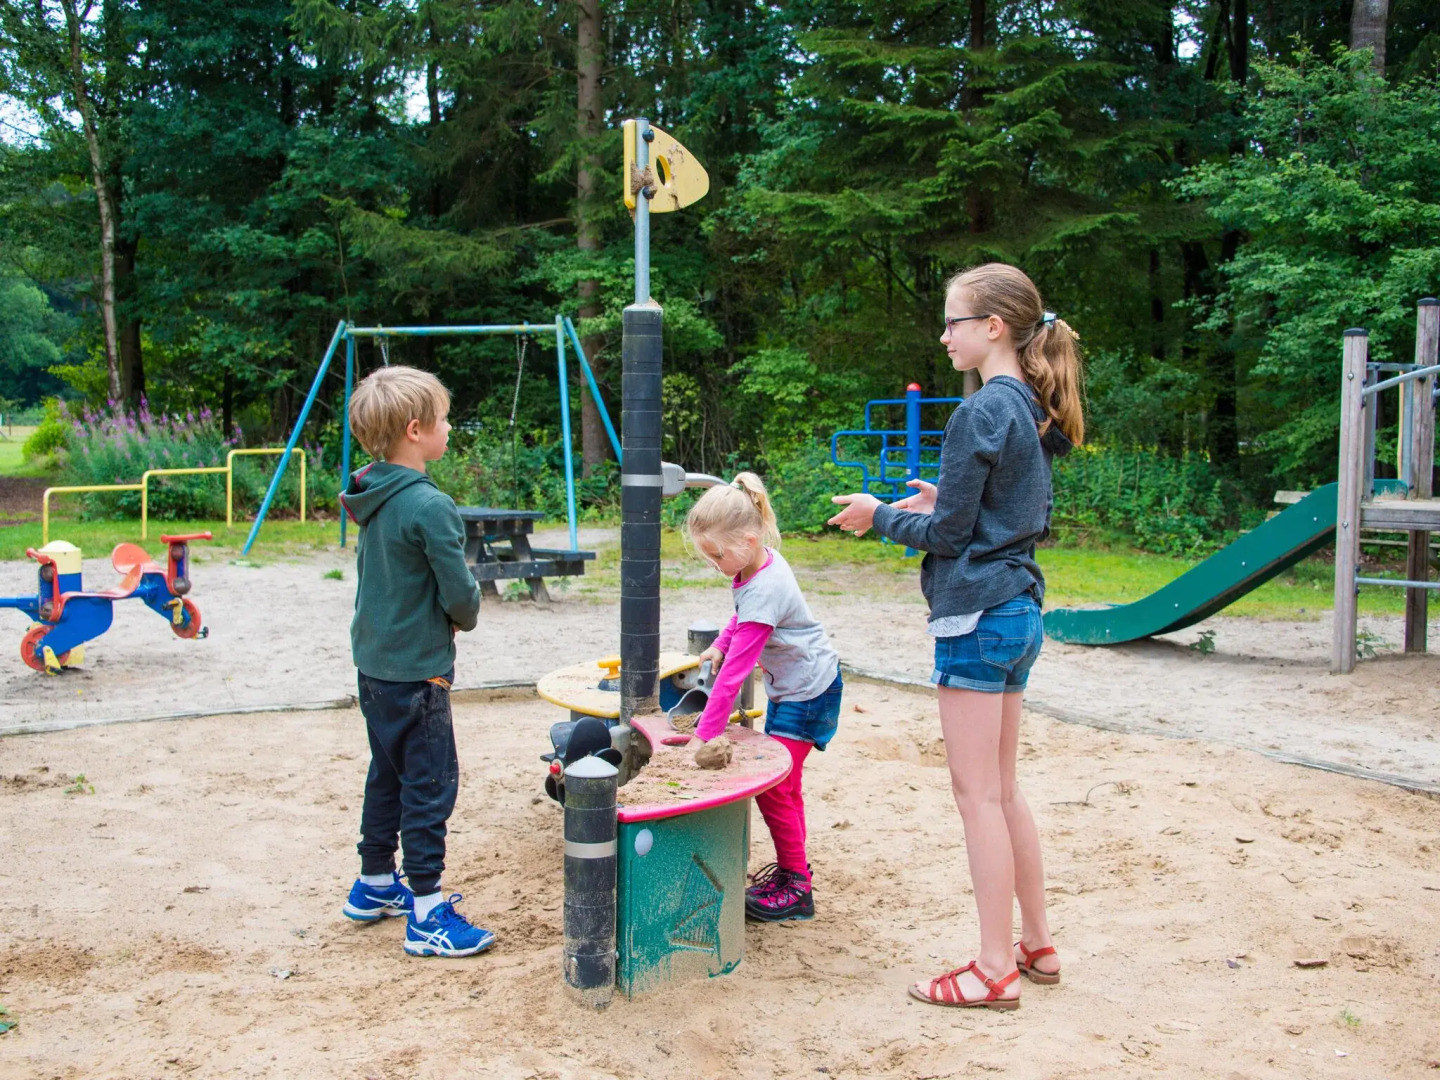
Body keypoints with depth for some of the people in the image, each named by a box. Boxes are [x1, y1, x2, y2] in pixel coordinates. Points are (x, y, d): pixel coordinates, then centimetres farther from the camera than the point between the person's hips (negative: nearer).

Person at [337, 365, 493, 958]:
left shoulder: (372, 499, 5)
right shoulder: (430, 507, -21)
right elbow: (461, 594, -19)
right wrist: (466, 616, 4)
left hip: (375, 662, 9)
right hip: (417, 669, -9)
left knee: (388, 775, 20)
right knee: (430, 783, -2)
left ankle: (374, 886, 33)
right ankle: (427, 915, 4)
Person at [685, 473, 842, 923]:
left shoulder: (763, 590, -31)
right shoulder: (758, 563, -3)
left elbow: (735, 672, -32)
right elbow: (743, 617, 22)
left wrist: (705, 734, -31)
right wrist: (719, 644, 8)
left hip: (807, 692, -10)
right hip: (788, 685, 10)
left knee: (772, 786, -7)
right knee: (783, 782, 17)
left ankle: (796, 888, 5)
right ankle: (792, 867, 32)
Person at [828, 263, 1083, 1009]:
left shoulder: (982, 412, -16)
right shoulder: (1032, 413, 12)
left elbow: (948, 532, -15)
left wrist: (880, 517, 0)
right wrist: (946, 503, 16)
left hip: (977, 616, -9)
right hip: (1019, 610, 9)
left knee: (977, 791, -1)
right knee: (1000, 787, 17)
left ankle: (995, 969, 7)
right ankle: (1037, 944, 26)